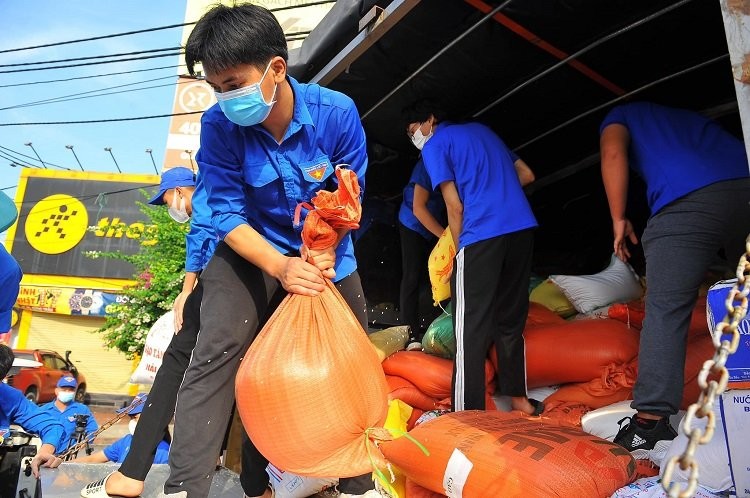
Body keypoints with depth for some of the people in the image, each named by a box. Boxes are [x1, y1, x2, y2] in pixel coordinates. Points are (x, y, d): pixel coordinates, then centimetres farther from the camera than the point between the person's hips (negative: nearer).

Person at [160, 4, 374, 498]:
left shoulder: (337, 112, -18)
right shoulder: (219, 125, -18)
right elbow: (229, 214, -17)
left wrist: (325, 250, -26)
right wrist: (282, 267, -32)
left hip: (327, 252, 2)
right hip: (253, 250, -1)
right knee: (217, 351, -21)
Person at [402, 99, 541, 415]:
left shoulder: (434, 146, 6)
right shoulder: (481, 129, 24)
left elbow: (455, 206, -3)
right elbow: (526, 175, 24)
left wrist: (460, 250, 8)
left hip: (482, 235, -7)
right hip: (523, 228, 7)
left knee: (471, 330, -3)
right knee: (511, 321, 17)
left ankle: (468, 413, -2)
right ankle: (518, 397, 25)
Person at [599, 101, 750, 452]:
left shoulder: (621, 115, 27)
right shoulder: (690, 117, 41)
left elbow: (613, 153, 5)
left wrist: (619, 219, 8)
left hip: (686, 200, -5)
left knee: (666, 311, -3)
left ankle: (651, 418, -6)